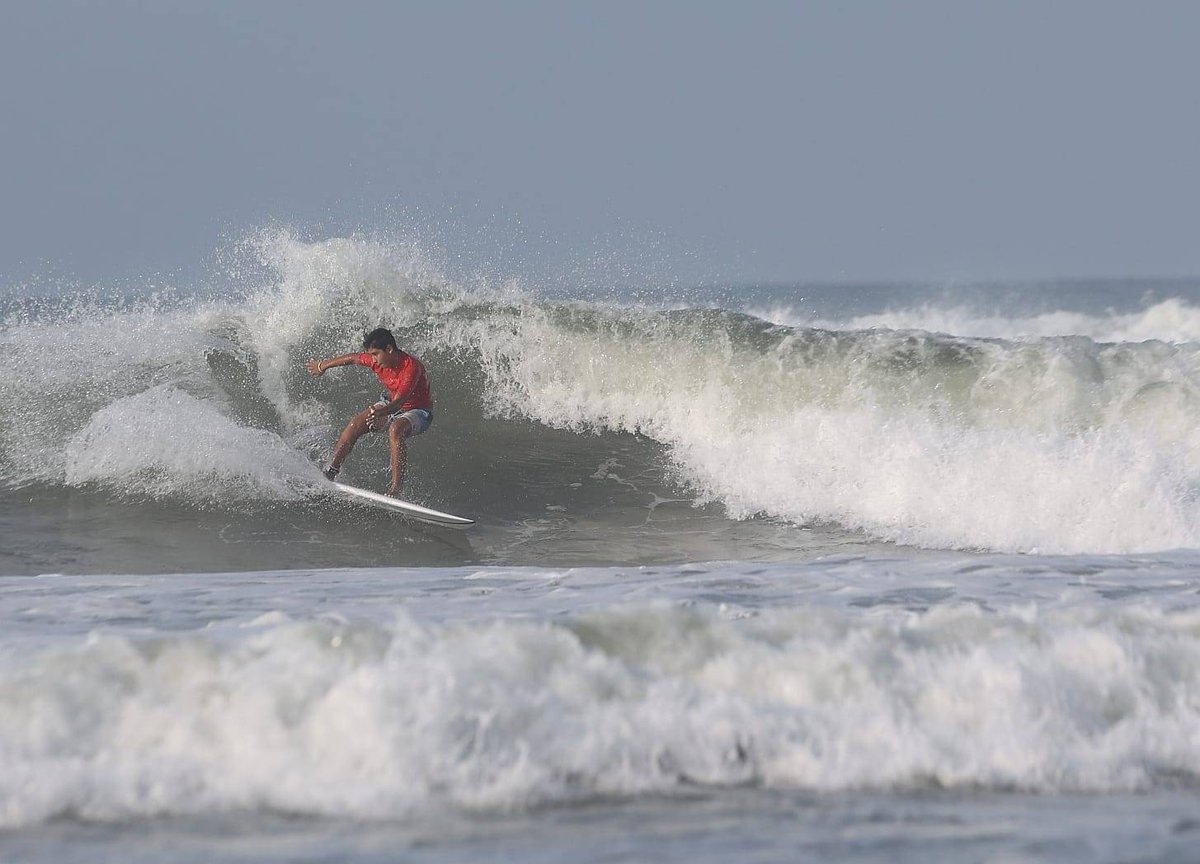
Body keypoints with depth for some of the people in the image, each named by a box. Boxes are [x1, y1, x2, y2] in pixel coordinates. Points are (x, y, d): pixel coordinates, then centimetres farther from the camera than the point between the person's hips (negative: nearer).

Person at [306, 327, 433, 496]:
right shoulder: (376, 360, -15)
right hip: (390, 405, 7)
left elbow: (398, 402, -43)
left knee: (395, 430, -37)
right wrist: (323, 366, 20)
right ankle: (330, 471, 3)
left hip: (418, 412, -7)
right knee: (356, 424, -10)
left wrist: (380, 413, -63)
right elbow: (352, 358, 6)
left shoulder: (411, 367, -35)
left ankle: (396, 488, -39)